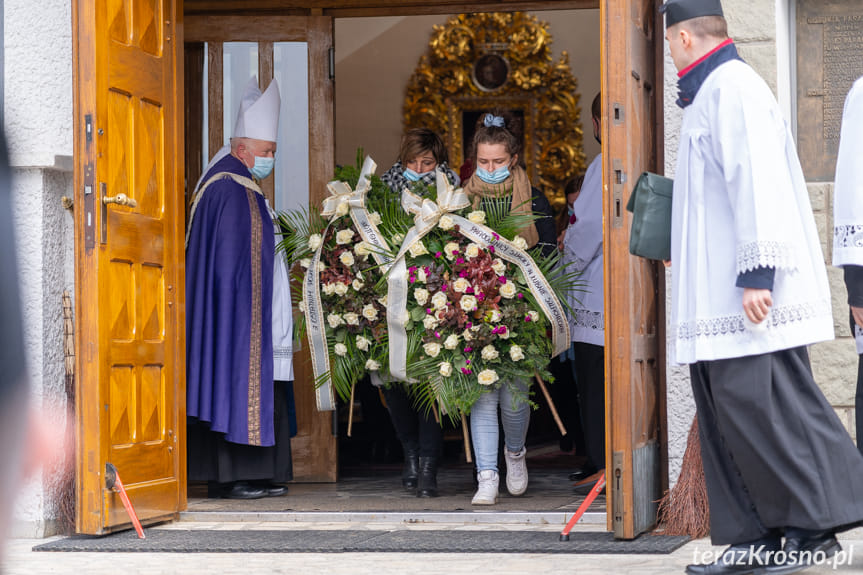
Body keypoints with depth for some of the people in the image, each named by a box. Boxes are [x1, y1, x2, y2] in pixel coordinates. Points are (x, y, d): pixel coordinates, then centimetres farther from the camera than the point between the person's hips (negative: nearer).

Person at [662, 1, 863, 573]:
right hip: (720, 300, 10)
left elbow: (758, 182, -20)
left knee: (760, 406, -9)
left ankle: (814, 526, -3)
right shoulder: (713, 91, 21)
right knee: (729, 413, 8)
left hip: (753, 296, -10)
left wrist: (757, 272, -24)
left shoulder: (733, 87, -12)